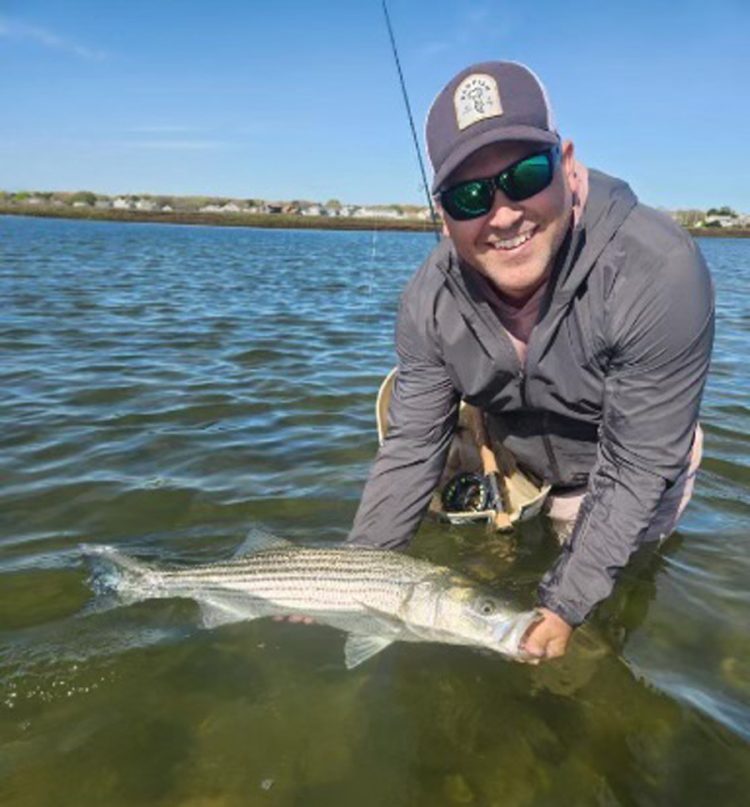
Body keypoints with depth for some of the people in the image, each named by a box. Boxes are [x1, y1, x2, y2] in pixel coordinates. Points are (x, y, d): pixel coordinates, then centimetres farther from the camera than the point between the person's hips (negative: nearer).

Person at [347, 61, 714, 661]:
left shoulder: (660, 274, -37)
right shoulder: (432, 300, -23)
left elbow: (635, 471, -31)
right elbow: (411, 447, -18)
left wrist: (566, 606, -30)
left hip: (621, 471, -3)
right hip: (511, 454, 3)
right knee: (407, 395, -6)